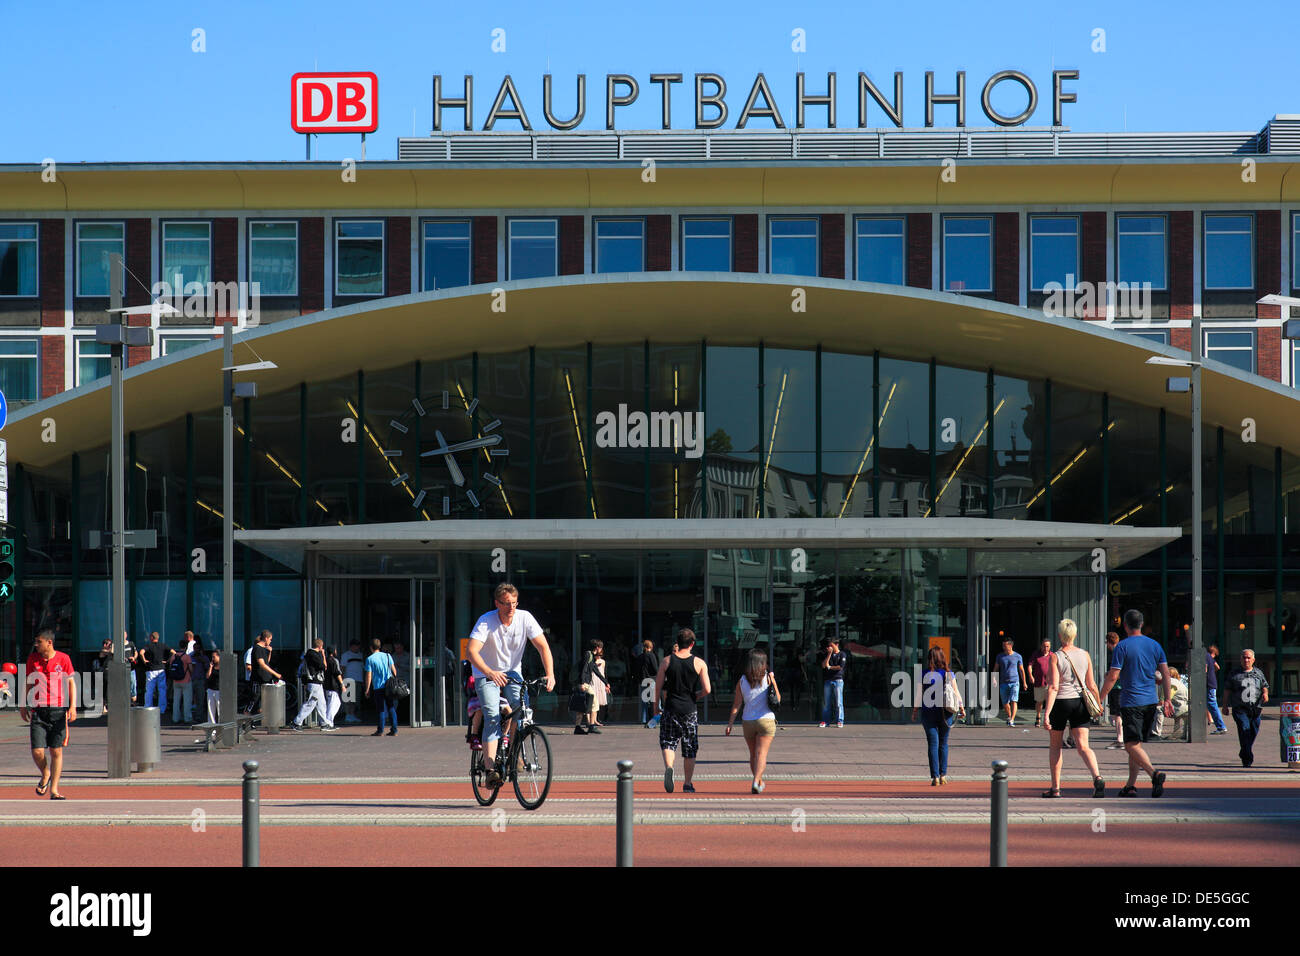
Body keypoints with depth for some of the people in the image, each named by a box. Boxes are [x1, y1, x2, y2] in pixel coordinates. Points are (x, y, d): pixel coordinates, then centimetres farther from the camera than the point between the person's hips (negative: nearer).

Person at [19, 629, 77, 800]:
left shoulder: (63, 659, 0)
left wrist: (73, 707, -6)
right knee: (37, 751, -8)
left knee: (56, 751, 0)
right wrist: (23, 705, 12)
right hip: (38, 711, 1)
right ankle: (45, 775, 23)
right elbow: (28, 683, 16)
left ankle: (54, 790, 8)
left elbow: (71, 683, 3)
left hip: (58, 710, -1)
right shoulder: (33, 659, 6)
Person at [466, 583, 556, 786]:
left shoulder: (525, 618, -14)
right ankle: (491, 769, -27)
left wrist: (550, 674, -31)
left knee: (522, 706, -22)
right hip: (486, 674, -3)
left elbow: (543, 646, -15)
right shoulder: (486, 621, -22)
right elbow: (472, 652, -33)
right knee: (492, 716, -22)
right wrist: (490, 673, -50)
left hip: (512, 672, 3)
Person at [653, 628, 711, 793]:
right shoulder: (699, 663, -3)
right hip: (690, 710, 0)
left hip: (671, 707, 0)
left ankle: (668, 767, -22)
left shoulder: (667, 661, 0)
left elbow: (658, 686, 3)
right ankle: (688, 784, 13)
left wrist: (656, 708, 13)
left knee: (668, 742, 7)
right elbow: (707, 690, -7)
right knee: (690, 748, 10)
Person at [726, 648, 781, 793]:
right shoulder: (768, 678, -3)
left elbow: (737, 704, -2)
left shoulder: (742, 680, 2)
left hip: (747, 721, 3)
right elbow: (778, 700, 3)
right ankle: (756, 782, -25)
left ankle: (759, 782, 29)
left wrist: (730, 723, -2)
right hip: (766, 720, -3)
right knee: (762, 754, -7)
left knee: (753, 754, 18)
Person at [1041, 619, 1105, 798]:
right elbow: (1091, 685, 5)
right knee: (1083, 746, -2)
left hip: (1061, 703, -3)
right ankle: (1097, 777, -27)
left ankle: (1055, 787, 17)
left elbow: (1053, 688, -16)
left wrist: (1047, 714, -17)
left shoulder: (1055, 657, -10)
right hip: (1080, 703, 3)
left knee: (1055, 745, 14)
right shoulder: (1085, 655, 2)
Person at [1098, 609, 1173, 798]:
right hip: (1151, 701, 6)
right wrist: (1167, 700, 14)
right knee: (1136, 744, 14)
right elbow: (1165, 673, 8)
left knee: (1132, 745, -7)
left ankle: (1155, 773, -29)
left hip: (1131, 702, -6)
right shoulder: (1155, 645, 9)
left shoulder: (1122, 646, -8)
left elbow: (1112, 677, -11)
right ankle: (1130, 785, 14)